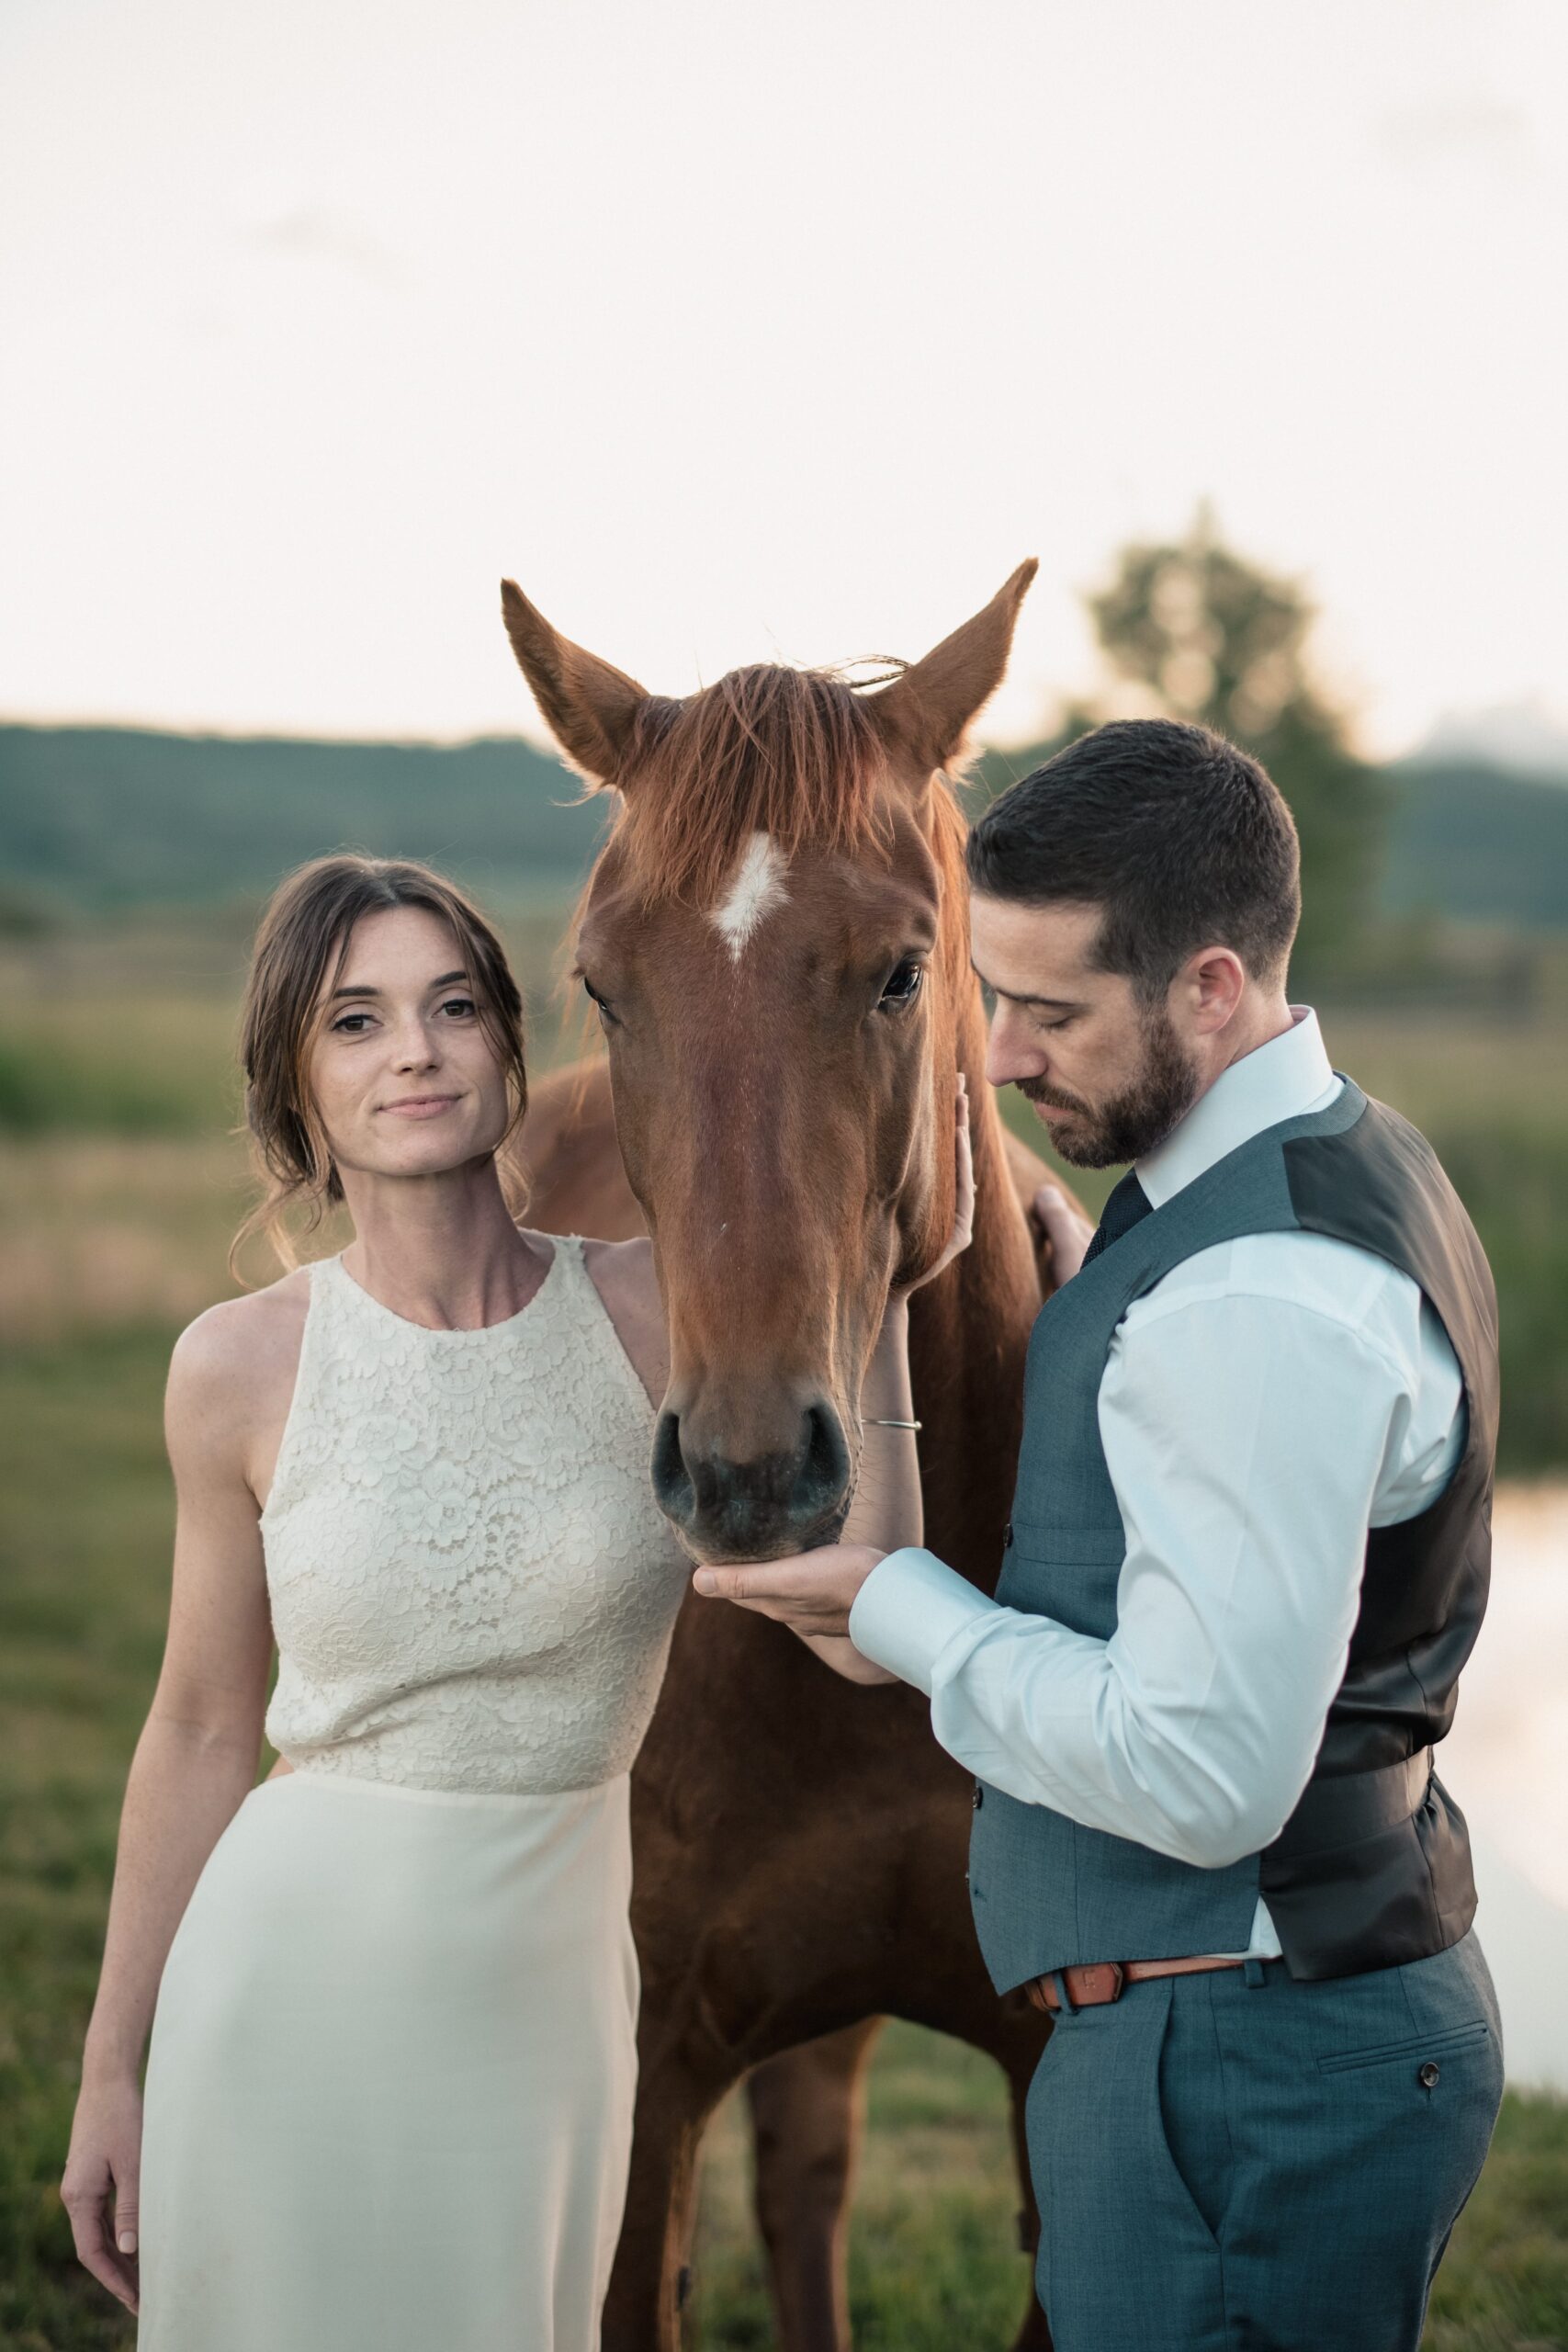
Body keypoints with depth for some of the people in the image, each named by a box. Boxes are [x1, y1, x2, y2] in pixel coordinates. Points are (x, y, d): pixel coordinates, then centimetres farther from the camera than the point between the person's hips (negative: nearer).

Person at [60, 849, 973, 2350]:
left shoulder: (658, 1313, -6)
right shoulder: (242, 1367, -6)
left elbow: (860, 1632, -12)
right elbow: (202, 1729, 2)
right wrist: (110, 2071, 7)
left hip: (549, 1992, 1)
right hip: (294, 1983, -1)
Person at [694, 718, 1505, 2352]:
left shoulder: (1259, 1297, -25)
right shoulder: (1346, 1165, 8)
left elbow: (1200, 1775, -27)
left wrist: (895, 1605, -15)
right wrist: (1081, 1283, 9)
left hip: (1236, 2068, -11)